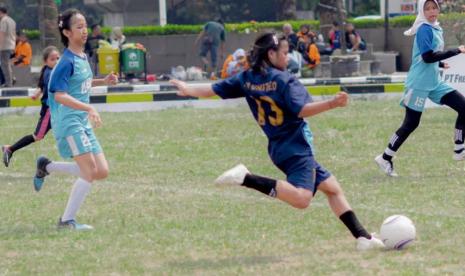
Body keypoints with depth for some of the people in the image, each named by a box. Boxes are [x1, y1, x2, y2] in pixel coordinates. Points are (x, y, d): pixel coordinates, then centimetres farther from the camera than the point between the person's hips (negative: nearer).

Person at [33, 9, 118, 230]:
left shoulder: (83, 57, 13)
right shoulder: (67, 62, -14)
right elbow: (59, 95, -22)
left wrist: (103, 82, 16)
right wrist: (89, 108, -30)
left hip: (83, 121, 9)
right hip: (68, 122, -9)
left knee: (101, 172, 6)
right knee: (89, 172, -13)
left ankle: (47, 167, 19)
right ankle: (68, 220, -4)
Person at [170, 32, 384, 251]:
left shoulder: (246, 79, 8)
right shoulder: (283, 79, -13)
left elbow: (215, 90, 15)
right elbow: (301, 110, -25)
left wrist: (187, 90, 31)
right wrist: (332, 104, -30)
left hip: (279, 148, 10)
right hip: (297, 148, -10)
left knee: (332, 187, 15)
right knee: (301, 198, -27)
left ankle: (362, 237, 11)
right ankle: (246, 179, -24)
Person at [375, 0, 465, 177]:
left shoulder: (436, 29, 12)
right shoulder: (424, 30, -16)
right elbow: (427, 57, -25)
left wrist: (440, 64, 16)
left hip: (434, 82, 9)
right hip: (419, 83, -9)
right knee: (411, 124, -5)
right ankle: (385, 159, 6)